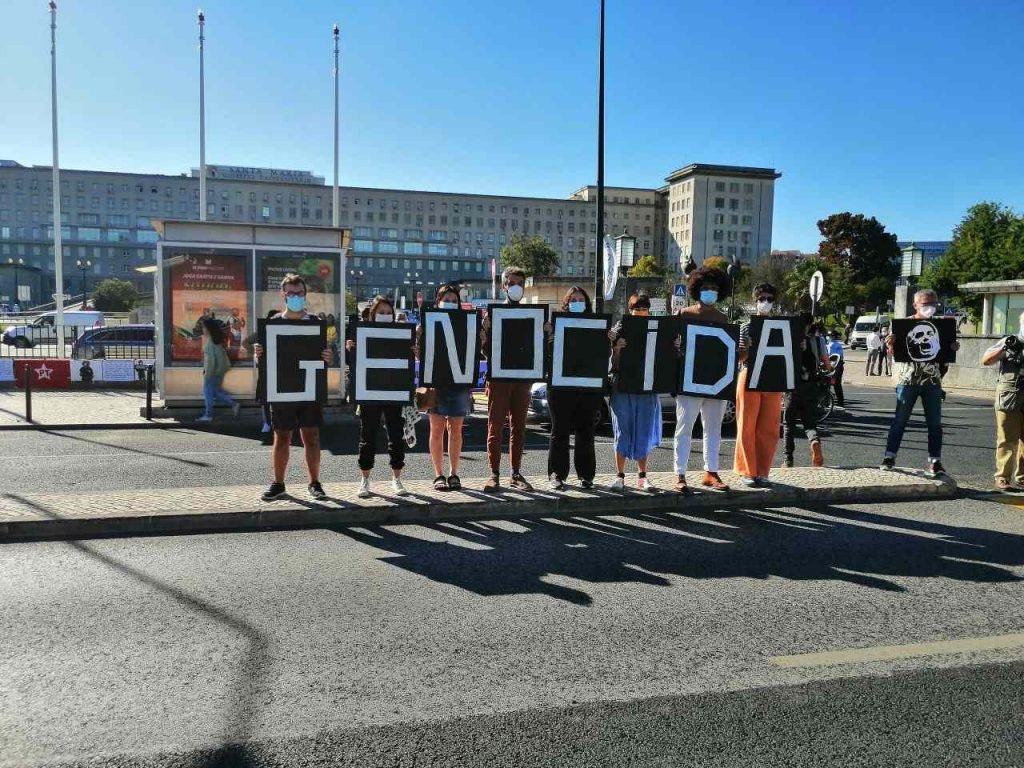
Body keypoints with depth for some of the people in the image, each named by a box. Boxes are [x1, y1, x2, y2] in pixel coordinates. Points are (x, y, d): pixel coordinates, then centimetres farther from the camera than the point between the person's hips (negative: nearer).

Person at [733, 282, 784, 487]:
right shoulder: (746, 328, 3)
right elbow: (738, 357, 1)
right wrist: (749, 348, -17)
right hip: (749, 379, -2)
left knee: (768, 429, 3)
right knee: (747, 427, 0)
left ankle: (762, 472, 13)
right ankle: (748, 472, 8)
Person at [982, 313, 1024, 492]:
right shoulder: (1009, 342, 4)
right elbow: (985, 360, -3)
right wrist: (1004, 348, -15)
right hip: (1009, 398, -4)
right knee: (1007, 441, -2)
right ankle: (1002, 479, 2)